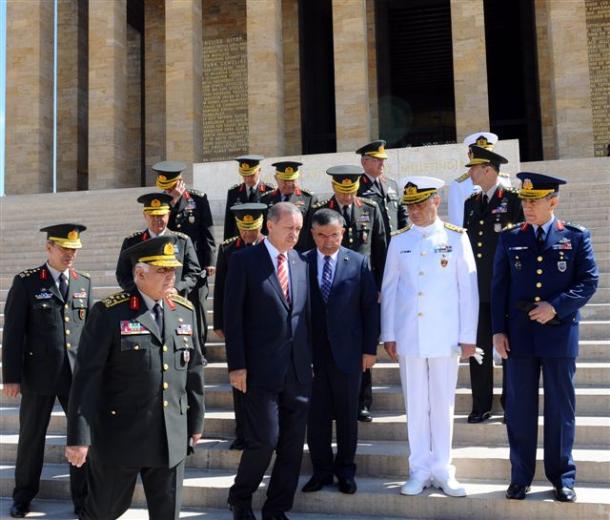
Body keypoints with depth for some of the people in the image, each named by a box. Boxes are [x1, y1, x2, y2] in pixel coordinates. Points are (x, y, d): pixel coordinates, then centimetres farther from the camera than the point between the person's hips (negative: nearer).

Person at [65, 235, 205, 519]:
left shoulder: (185, 310, 5)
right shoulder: (109, 312, -10)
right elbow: (87, 376, -12)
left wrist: (196, 420, 13)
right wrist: (79, 436, -14)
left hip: (172, 436, 4)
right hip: (119, 434, -4)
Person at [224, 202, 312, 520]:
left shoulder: (301, 263, 10)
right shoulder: (245, 260, -4)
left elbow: (306, 314, 12)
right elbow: (233, 317, -6)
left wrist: (309, 359, 9)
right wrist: (236, 365, -10)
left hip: (299, 369, 5)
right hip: (261, 369, -5)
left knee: (292, 445, 9)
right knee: (265, 440, -3)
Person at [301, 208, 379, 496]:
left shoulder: (359, 263, 0)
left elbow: (370, 307, 1)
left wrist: (370, 348, -2)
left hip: (347, 351, -1)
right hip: (312, 352, 1)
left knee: (347, 415, 10)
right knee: (316, 414, 8)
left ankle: (345, 470, 25)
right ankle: (321, 470, 23)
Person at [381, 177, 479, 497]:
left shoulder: (456, 238, 0)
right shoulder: (399, 241, 5)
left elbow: (468, 288, 0)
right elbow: (389, 288, 7)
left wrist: (468, 336, -3)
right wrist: (388, 334, 4)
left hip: (445, 336, -1)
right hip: (408, 337, 2)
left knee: (443, 404, 6)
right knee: (415, 404, 8)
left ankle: (442, 471, 20)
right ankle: (419, 471, 19)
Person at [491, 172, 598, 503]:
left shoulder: (576, 237, 2)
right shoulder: (509, 238, 6)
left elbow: (589, 281, -1)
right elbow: (499, 287, 5)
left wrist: (556, 306, -15)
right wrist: (498, 330, 0)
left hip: (559, 334, -1)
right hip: (519, 335, 1)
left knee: (561, 408, 8)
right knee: (519, 408, 7)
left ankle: (562, 477, 22)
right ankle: (520, 476, 19)